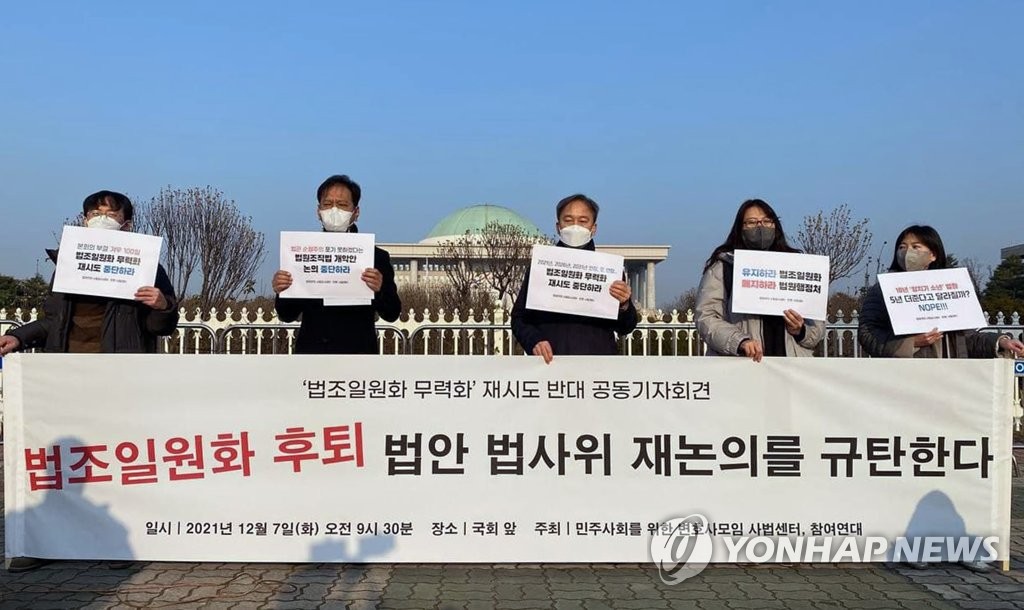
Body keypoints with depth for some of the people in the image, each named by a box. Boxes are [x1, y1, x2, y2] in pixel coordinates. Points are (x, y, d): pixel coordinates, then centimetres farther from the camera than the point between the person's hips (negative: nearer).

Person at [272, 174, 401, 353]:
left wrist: (379, 291, -23)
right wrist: (281, 292, -12)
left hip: (357, 351, -2)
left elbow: (392, 314, -3)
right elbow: (288, 315, 9)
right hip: (310, 349, 2)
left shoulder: (376, 257, -1)